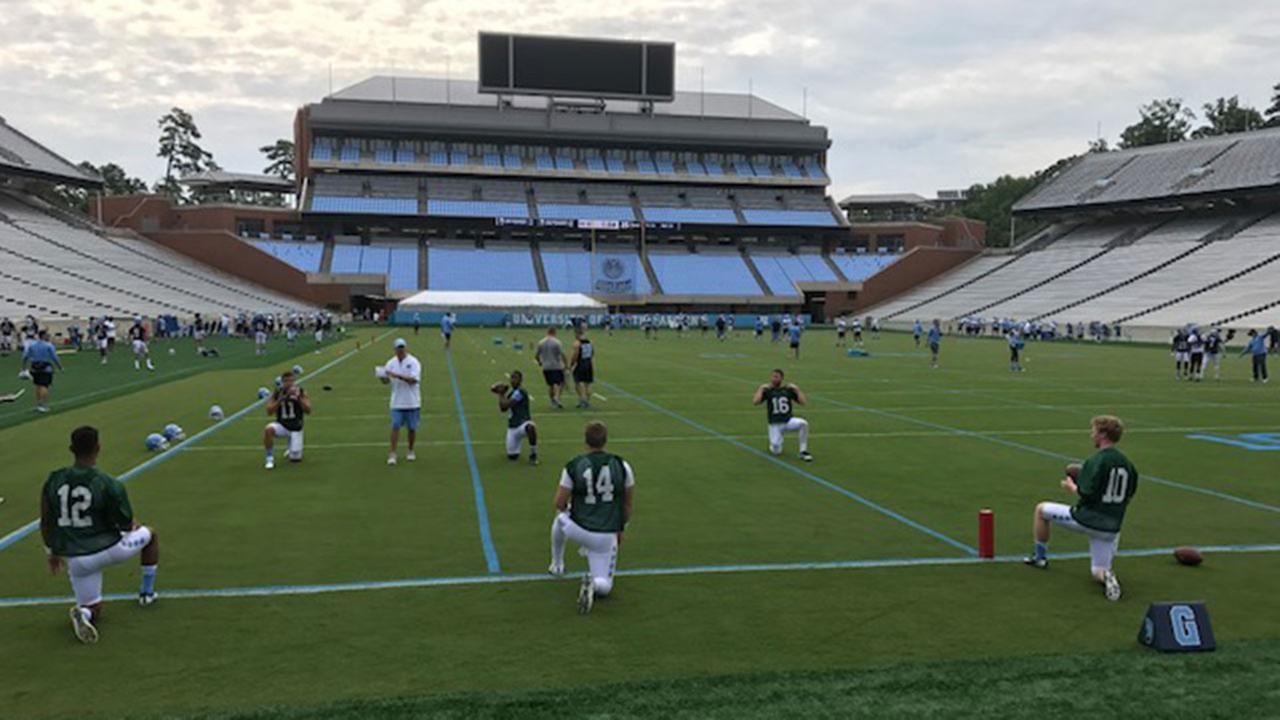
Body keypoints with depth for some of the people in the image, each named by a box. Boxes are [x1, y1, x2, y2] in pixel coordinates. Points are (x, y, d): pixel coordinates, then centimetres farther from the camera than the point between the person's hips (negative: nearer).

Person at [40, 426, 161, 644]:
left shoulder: (53, 481, -3)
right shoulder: (110, 485, -17)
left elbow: (46, 524, 6)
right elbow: (127, 525, -8)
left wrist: (53, 553, 22)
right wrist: (134, 525, 17)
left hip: (76, 559, 3)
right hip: (109, 549, -3)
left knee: (92, 611, 19)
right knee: (150, 535, 27)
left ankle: (84, 613, -18)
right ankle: (147, 592, 32)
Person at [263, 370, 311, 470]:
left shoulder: (300, 391, -7)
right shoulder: (276, 393, -4)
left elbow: (308, 411, -14)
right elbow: (269, 412, -9)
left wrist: (298, 398, -27)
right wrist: (280, 400, -23)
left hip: (296, 428, -1)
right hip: (281, 425, 1)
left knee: (295, 459, -4)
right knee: (268, 429, -34)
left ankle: (293, 450, 34)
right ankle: (270, 458, -17)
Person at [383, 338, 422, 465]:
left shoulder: (413, 362, -8)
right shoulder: (391, 363, 4)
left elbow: (413, 379, -20)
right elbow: (386, 380, 3)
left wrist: (397, 375, -29)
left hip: (412, 402, -2)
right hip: (397, 402, 2)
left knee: (412, 428, 7)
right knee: (395, 427, -6)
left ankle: (410, 451, 25)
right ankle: (392, 454, -4)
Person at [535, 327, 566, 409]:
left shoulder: (540, 342, 4)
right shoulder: (557, 342, -9)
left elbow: (536, 355, 7)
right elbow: (562, 354, -13)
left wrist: (539, 362, 26)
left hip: (545, 367, 4)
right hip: (556, 366, -4)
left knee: (550, 385, 14)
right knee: (559, 383, -1)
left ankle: (553, 402, 20)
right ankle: (556, 397, -22)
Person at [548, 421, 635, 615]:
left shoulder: (573, 466, -10)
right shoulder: (622, 466, -6)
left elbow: (560, 503, -3)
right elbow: (629, 503, 5)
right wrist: (620, 528, 21)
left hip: (578, 529, 0)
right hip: (607, 536, 0)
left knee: (560, 516, 36)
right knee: (604, 586, 14)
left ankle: (557, 565, 44)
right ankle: (593, 583, -21)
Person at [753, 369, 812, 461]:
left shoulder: (788, 390, 4)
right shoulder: (767, 391, 1)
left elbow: (803, 402, -2)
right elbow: (755, 402, -15)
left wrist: (797, 389, -7)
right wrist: (761, 389, -14)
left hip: (789, 421, 1)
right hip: (775, 425, -1)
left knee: (803, 423, -31)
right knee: (776, 451, -12)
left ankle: (803, 452, -18)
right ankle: (773, 444, 28)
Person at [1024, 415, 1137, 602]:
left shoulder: (1097, 461, -15)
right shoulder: (1128, 464, 8)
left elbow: (1086, 494, -21)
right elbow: (1127, 498, 16)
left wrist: (1071, 487, 1)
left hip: (1086, 519, -6)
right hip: (1111, 528, 6)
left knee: (1041, 510, 17)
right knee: (1098, 573, 17)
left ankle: (1040, 557, 26)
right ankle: (1107, 575, -19)